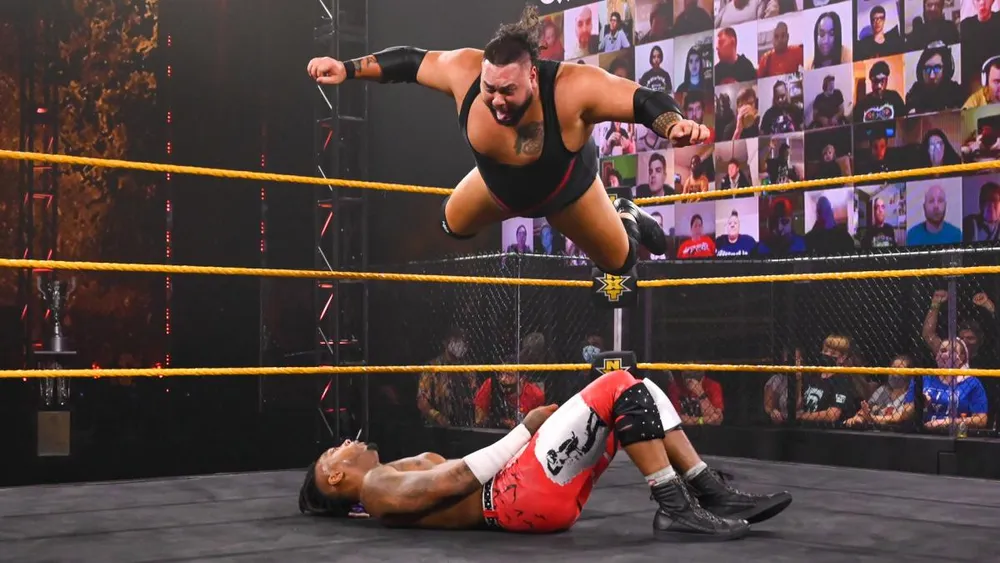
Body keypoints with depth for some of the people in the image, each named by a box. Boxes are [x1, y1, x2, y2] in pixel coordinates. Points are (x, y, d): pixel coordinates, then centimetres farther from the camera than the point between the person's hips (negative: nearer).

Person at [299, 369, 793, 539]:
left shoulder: (403, 472, 31)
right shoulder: (378, 491, 3)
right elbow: (457, 480, -12)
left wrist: (528, 431, 10)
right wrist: (526, 429, -6)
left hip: (546, 489, 9)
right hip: (523, 495, -9)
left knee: (641, 393, 3)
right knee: (619, 387, -18)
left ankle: (715, 495, -3)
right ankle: (677, 511, -20)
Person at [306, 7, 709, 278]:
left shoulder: (573, 88, -46)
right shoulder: (464, 72, -35)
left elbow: (646, 101, -45)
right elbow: (409, 62, -19)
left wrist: (675, 126, -65)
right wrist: (347, 69, -18)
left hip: (567, 192, -3)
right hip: (497, 185, 3)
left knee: (620, 263, 14)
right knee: (453, 226, 27)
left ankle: (627, 217, 50)